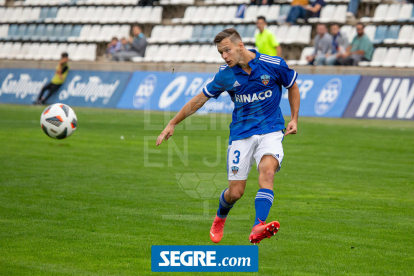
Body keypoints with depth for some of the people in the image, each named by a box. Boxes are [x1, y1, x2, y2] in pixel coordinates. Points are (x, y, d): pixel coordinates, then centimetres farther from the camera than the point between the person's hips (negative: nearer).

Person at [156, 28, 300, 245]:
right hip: (241, 134, 2)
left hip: (270, 131, -1)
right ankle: (220, 218, 35)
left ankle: (258, 228, -44)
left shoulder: (274, 65, -10)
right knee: (235, 192, -1)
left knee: (267, 171, -30)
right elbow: (199, 100, 7)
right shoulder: (225, 75, -5)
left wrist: (294, 119, 4)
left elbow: (293, 87, 10)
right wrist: (172, 124, 10)